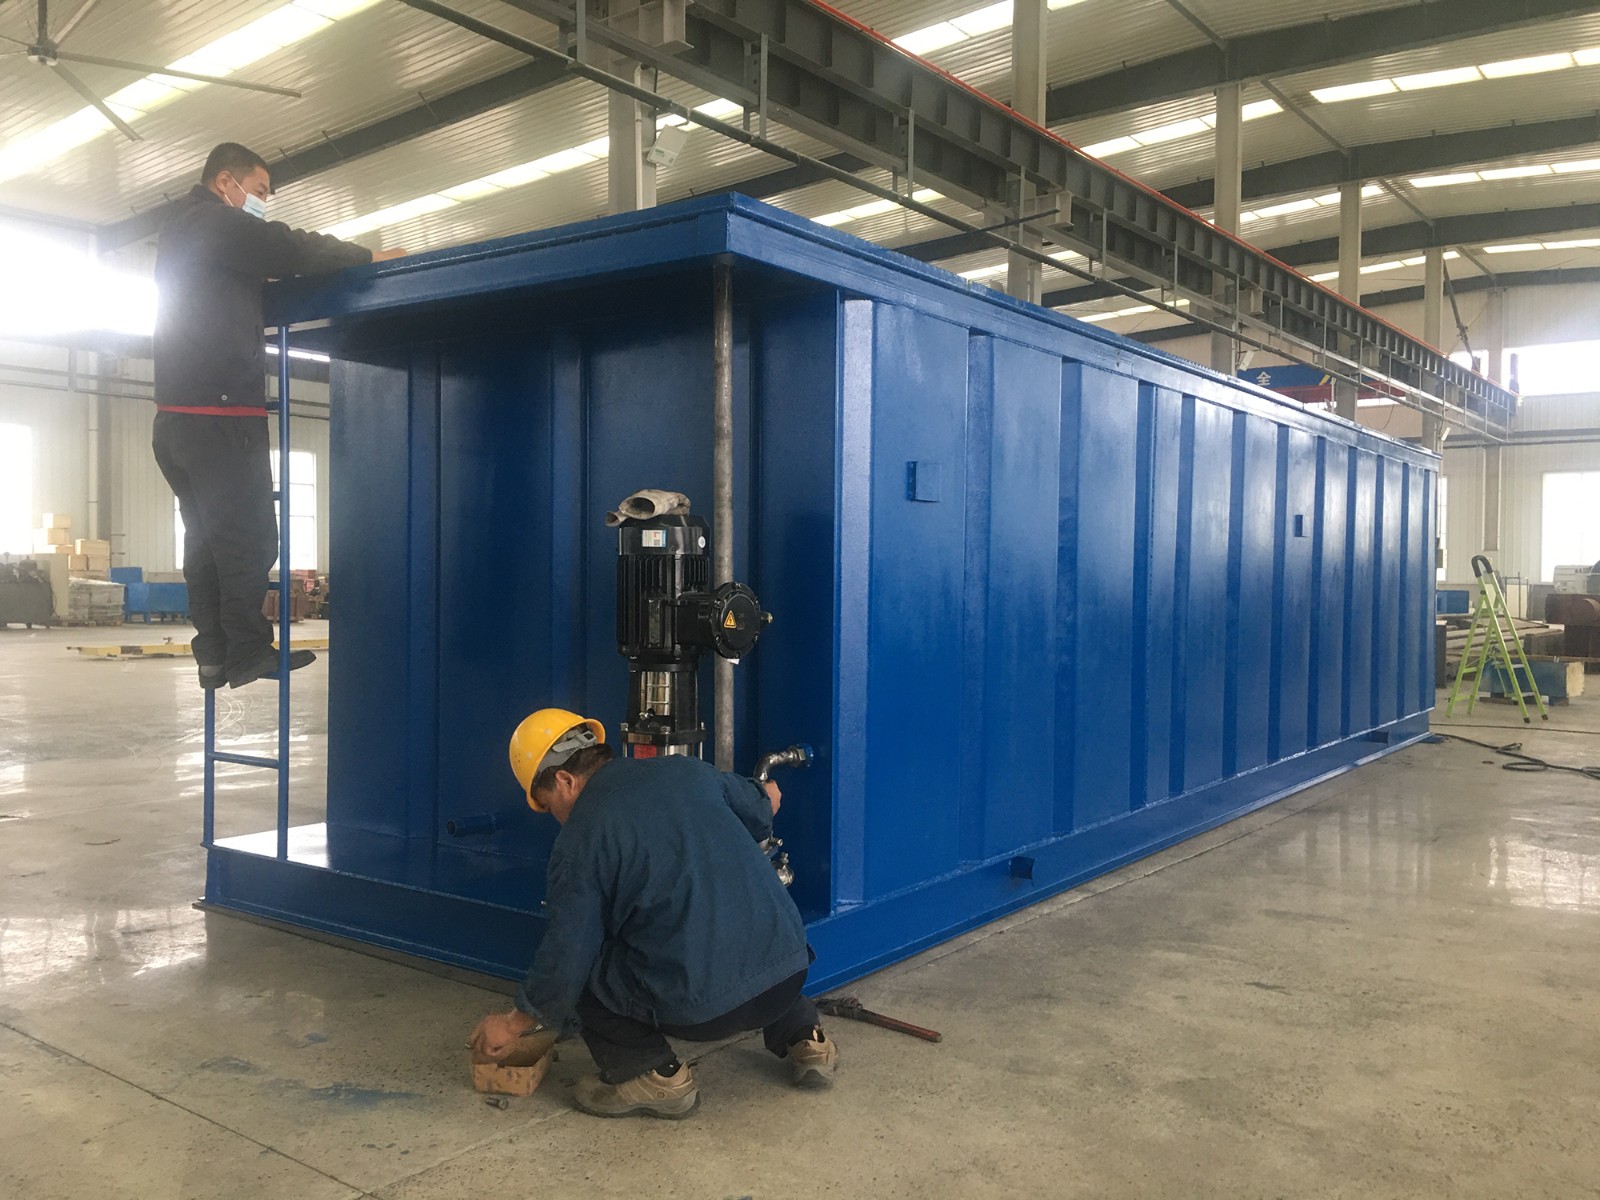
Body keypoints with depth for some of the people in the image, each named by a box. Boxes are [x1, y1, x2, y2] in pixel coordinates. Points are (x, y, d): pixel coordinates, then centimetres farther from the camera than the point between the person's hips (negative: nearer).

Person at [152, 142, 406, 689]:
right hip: (219, 413, -10)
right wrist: (370, 257, -2)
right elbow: (289, 249, -11)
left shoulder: (180, 230, 26)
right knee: (249, 537, -7)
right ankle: (247, 653, -6)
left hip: (178, 416, 10)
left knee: (208, 537, 9)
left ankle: (215, 654, 9)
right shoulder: (214, 222, -5)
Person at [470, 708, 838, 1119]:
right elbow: (761, 810, 28)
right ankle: (802, 1035, 26)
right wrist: (767, 794, 54)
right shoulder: (686, 770, 10)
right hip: (791, 970, 6)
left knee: (587, 964, 13)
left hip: (700, 1008, -6)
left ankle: (654, 1074, 7)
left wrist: (514, 1024, 18)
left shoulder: (580, 838, -4)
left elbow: (566, 958, 0)